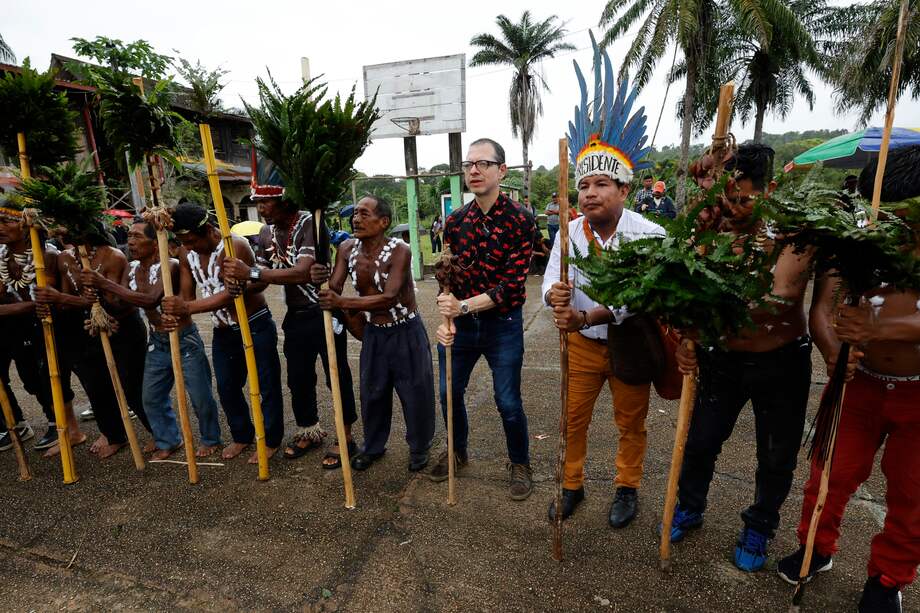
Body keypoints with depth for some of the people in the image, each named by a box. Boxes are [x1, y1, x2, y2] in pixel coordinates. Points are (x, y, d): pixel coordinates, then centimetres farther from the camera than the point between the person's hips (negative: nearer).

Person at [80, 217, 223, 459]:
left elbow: (150, 300, -34)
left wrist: (104, 283, -34)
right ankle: (167, 440, 33)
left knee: (201, 397, 3)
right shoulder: (131, 268, 3)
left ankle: (210, 439, 25)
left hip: (184, 340, -7)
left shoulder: (170, 266, -21)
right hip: (156, 342, 7)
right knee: (151, 397, 14)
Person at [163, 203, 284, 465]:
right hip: (223, 332, 7)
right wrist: (177, 314, -21)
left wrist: (188, 308, -31)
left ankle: (271, 440, 19)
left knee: (267, 384, 3)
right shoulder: (188, 256, 2)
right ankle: (242, 436, 34)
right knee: (227, 386, 15)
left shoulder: (235, 246, -21)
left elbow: (231, 293, -28)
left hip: (255, 326, -7)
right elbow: (186, 295, 1)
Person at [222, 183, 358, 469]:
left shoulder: (309, 223, -17)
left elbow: (303, 273, -29)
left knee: (337, 377, 4)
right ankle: (309, 431, 36)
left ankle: (345, 437, 21)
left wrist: (251, 272, -29)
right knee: (298, 378, 16)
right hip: (295, 316, 8)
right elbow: (268, 275, 12)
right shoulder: (270, 232, 7)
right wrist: (240, 277, -6)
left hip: (323, 313, -7)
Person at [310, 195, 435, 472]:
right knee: (372, 392, 16)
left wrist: (343, 303, -38)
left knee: (415, 393, 6)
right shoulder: (347, 249, -5)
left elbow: (389, 298, -32)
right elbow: (334, 291, -9)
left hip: (405, 332, -4)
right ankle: (373, 446, 37)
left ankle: (419, 449, 29)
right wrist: (321, 280, -32)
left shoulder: (399, 250, -23)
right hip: (373, 332, 5)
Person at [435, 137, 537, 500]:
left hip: (502, 324, -4)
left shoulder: (520, 220, -13)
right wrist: (446, 320, -15)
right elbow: (448, 278, 0)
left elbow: (512, 285, -18)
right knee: (450, 392, 16)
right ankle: (457, 452, 43)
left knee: (508, 403, 6)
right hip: (459, 322, 5)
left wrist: (464, 306, -25)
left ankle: (519, 463, 34)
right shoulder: (455, 221, 1)